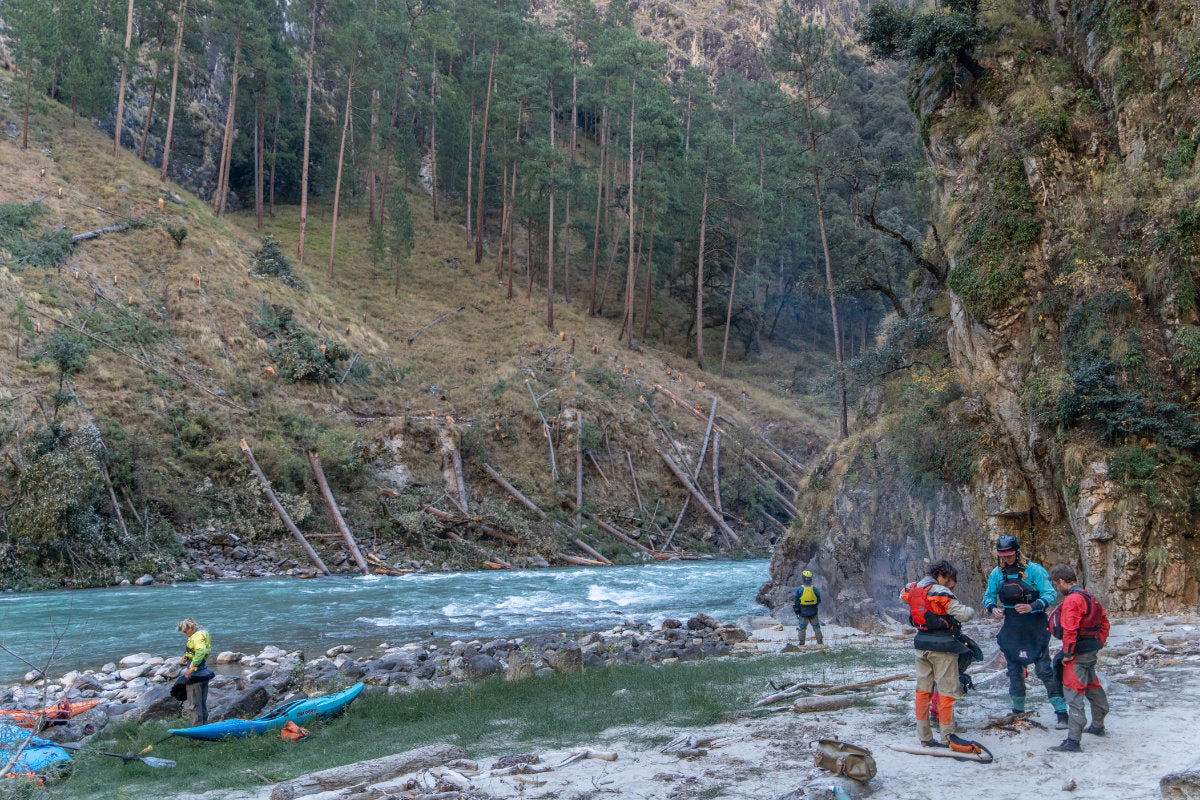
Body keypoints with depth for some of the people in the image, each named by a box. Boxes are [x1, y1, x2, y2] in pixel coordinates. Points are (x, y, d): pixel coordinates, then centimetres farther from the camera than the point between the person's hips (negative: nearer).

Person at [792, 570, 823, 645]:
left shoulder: (799, 590, -10)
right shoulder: (815, 589, -7)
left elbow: (796, 602, -5)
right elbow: (819, 601, 2)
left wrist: (797, 613, 7)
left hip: (803, 614, -1)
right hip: (813, 613, 1)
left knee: (802, 629, 10)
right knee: (817, 628, 13)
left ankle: (802, 644, 11)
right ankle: (820, 643, 16)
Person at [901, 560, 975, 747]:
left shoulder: (914, 589, 4)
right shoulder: (940, 592, -17)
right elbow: (963, 614, -19)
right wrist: (970, 609, 4)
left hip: (922, 644, 7)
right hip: (942, 647, -7)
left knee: (923, 689, 11)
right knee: (946, 691, 2)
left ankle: (924, 737, 16)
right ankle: (947, 737, 5)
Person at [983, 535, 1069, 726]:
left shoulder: (1033, 570, -11)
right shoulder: (997, 573, 3)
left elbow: (1050, 594, -12)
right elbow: (988, 596, 12)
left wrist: (1032, 607, -28)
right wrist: (993, 609, -10)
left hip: (1034, 627, -4)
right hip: (1011, 628, 5)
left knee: (1044, 669, -10)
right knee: (1014, 671, 11)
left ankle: (1062, 712, -4)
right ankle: (1017, 710, 23)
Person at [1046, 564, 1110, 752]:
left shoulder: (1071, 600, -20)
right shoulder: (1088, 596, 11)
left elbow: (1070, 630, -26)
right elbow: (1104, 621, 19)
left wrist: (1067, 654, -16)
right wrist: (1098, 643, 20)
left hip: (1078, 654, -10)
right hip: (1091, 652, 10)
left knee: (1074, 694, -11)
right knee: (1092, 687, 25)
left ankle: (1073, 740, -14)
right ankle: (1098, 726, 42)